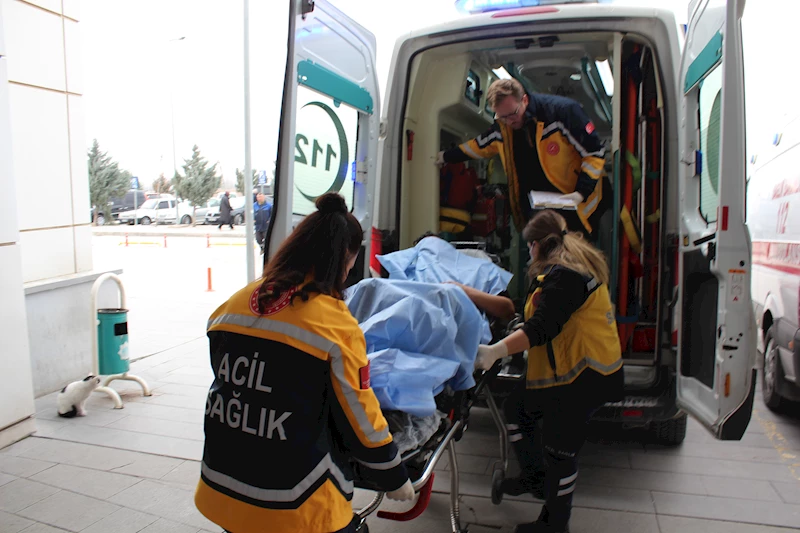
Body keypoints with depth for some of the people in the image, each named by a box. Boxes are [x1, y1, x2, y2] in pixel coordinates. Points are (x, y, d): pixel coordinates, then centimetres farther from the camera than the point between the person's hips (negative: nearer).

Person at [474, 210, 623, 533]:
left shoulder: (565, 275, -21)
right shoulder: (575, 267, 12)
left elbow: (541, 328, -30)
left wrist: (496, 351, -35)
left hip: (583, 375, -11)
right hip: (560, 369, 11)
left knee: (560, 447, 1)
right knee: (517, 409, 19)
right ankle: (535, 478, 36)